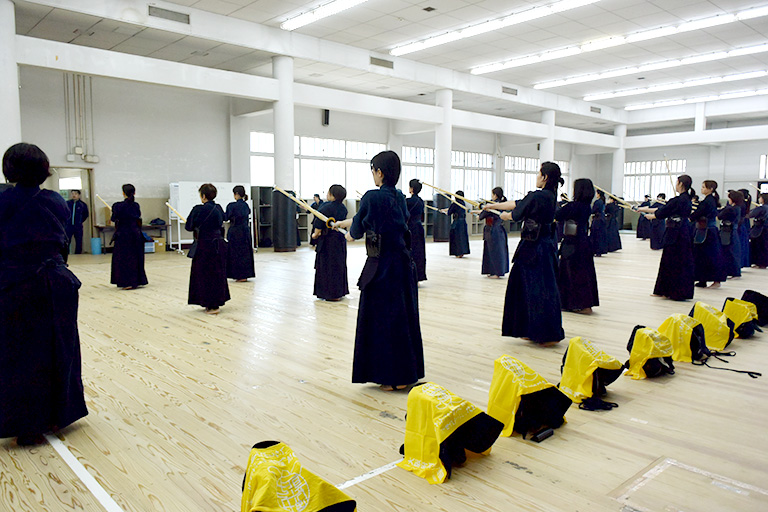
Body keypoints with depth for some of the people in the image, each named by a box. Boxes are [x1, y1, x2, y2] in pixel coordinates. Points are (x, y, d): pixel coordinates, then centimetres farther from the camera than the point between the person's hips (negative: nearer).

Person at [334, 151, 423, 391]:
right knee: (403, 317, 14)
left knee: (382, 318, 4)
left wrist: (350, 234, 20)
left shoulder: (372, 197, -14)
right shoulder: (399, 197, 8)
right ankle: (407, 372, 26)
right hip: (403, 263, 8)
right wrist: (344, 222, 29)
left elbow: (358, 228, -3)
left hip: (382, 267, -7)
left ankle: (393, 377, 12)